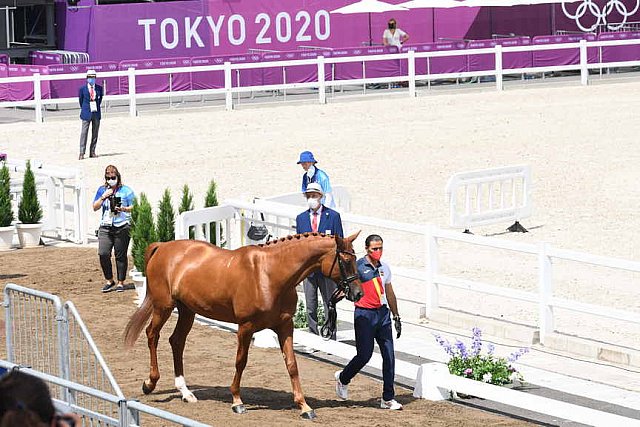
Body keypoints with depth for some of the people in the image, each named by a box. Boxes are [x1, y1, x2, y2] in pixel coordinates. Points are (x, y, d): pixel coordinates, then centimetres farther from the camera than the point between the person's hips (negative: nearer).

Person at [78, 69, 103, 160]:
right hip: (86, 113, -3)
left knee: (95, 133, 6)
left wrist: (97, 107, 11)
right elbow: (80, 100, 8)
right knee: (84, 133, -5)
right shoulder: (83, 88, -3)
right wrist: (84, 109, 10)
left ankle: (92, 152, 13)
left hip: (96, 113, 3)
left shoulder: (99, 88, 3)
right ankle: (82, 153, -5)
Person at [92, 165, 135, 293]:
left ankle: (121, 282, 11)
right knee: (103, 254, -9)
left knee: (120, 256, -1)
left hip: (122, 226, -3)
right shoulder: (102, 190, 14)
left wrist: (124, 209, -15)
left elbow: (134, 207, 4)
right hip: (105, 227, 3)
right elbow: (95, 207, 12)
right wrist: (103, 197, -4)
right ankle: (109, 281, 7)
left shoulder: (126, 190, 4)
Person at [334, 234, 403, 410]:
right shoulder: (358, 267, -7)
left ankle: (388, 398, 5)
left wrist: (396, 317, 23)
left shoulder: (384, 268, 12)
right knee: (364, 355, -6)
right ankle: (343, 378, 25)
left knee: (389, 355, 0)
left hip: (383, 313, 6)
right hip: (364, 314, -6)